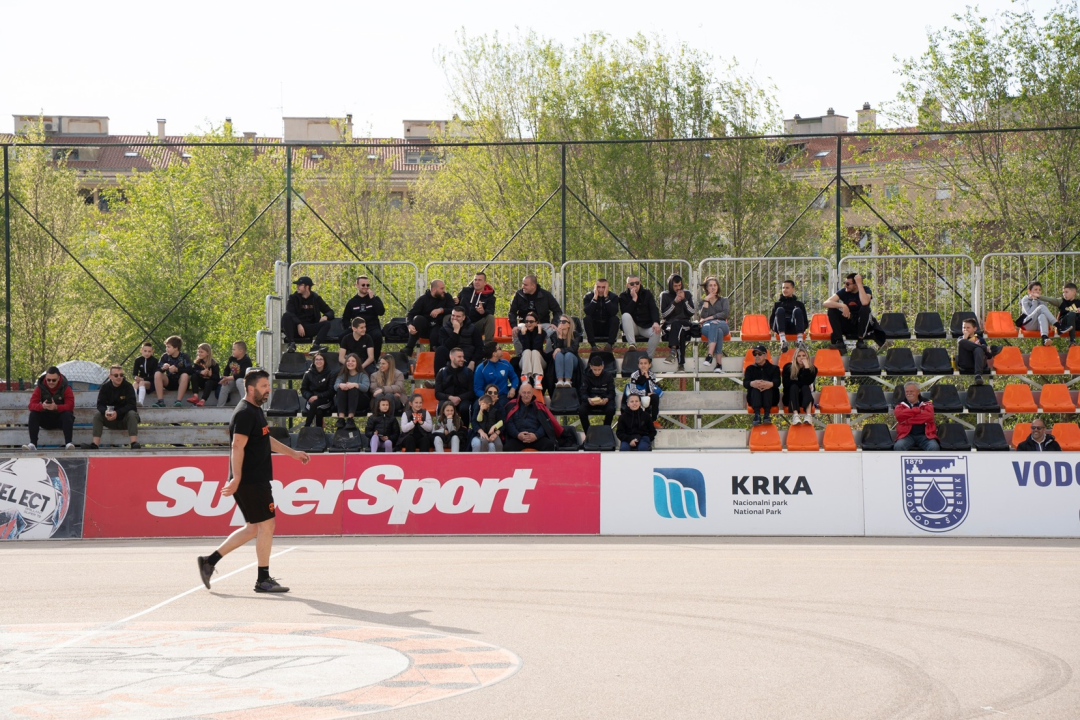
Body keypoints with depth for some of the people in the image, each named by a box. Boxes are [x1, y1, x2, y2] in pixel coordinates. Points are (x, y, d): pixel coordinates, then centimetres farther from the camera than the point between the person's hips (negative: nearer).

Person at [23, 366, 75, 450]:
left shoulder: (65, 388, -11)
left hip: (61, 419, -2)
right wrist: (42, 406, -39)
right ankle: (33, 444, -33)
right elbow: (32, 405, -15)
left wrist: (56, 407, -41)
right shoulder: (40, 387, -6)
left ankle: (68, 443, -43)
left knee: (67, 414, -33)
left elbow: (70, 406, -22)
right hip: (46, 420, 2)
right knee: (33, 414, -24)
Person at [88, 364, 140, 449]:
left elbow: (131, 405, -19)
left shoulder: (128, 387, -9)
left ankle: (134, 442, -43)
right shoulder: (105, 388, -1)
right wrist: (105, 412, -35)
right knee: (97, 413, -22)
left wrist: (117, 413, -35)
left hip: (125, 419, -2)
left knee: (132, 414, -32)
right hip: (110, 420, 2)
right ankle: (95, 444, -32)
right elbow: (100, 404, -10)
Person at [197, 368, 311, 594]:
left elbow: (266, 440, 31)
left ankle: (210, 561, 16)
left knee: (253, 528, 14)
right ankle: (263, 580, 2)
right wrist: (236, 478, -30)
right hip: (251, 481, -10)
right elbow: (237, 446, -23)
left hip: (257, 480, 10)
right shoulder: (245, 412, -15)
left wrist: (292, 453, 34)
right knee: (266, 525, -4)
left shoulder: (255, 410, 17)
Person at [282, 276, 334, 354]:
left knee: (326, 324, -22)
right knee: (286, 316, -30)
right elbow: (290, 313, -8)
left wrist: (325, 316, -8)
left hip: (309, 329, 2)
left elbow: (330, 312, 16)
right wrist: (298, 324, -24)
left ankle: (315, 346, -42)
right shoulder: (293, 298, 8)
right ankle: (291, 344, -39)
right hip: (295, 328, -2)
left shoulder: (316, 299, 14)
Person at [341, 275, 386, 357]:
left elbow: (381, 312, -4)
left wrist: (372, 298, -7)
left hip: (373, 327, -1)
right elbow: (345, 319, 20)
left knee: (377, 335, -37)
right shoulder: (352, 302, 16)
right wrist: (350, 327, -2)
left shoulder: (375, 299, 14)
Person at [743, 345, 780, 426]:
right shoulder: (750, 368, 17)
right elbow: (745, 383, -3)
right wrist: (752, 383, -30)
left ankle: (766, 415, -50)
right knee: (756, 386, -32)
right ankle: (757, 415, -54)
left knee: (767, 385, -31)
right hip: (754, 398, 1)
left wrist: (770, 384, -35)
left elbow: (777, 382, -7)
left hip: (771, 399, -1)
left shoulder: (773, 368, 14)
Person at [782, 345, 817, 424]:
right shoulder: (788, 367, -2)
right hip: (790, 397, -1)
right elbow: (786, 384, -12)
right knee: (794, 387, -30)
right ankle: (795, 415, -56)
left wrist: (806, 368, -24)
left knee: (805, 387, -30)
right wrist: (800, 383, -16)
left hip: (804, 398, 1)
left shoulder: (812, 369, -1)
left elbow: (807, 382, -19)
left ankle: (808, 415, -58)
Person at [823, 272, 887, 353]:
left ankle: (860, 340, -22)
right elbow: (826, 303, -18)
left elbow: (865, 302, -35)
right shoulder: (843, 291, -6)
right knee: (832, 310, -20)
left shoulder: (865, 290, -10)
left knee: (865, 308, -31)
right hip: (848, 325, 2)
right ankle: (839, 342, -25)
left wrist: (859, 284, -28)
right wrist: (842, 306, -34)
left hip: (863, 324, -2)